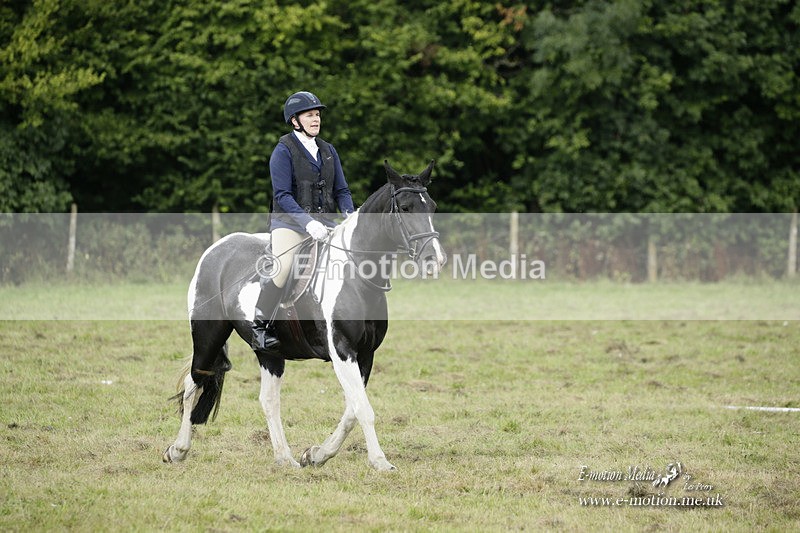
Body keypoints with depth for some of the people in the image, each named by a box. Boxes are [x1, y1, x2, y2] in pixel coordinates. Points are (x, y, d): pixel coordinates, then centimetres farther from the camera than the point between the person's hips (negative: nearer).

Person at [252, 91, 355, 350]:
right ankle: (260, 324, -16)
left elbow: (341, 190, 13)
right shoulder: (284, 150, -6)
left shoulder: (328, 151, 14)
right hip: (289, 221, -6)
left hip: (324, 221, 6)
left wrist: (349, 214, -7)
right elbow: (282, 195, -14)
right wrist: (307, 222, -26)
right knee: (283, 266, -28)